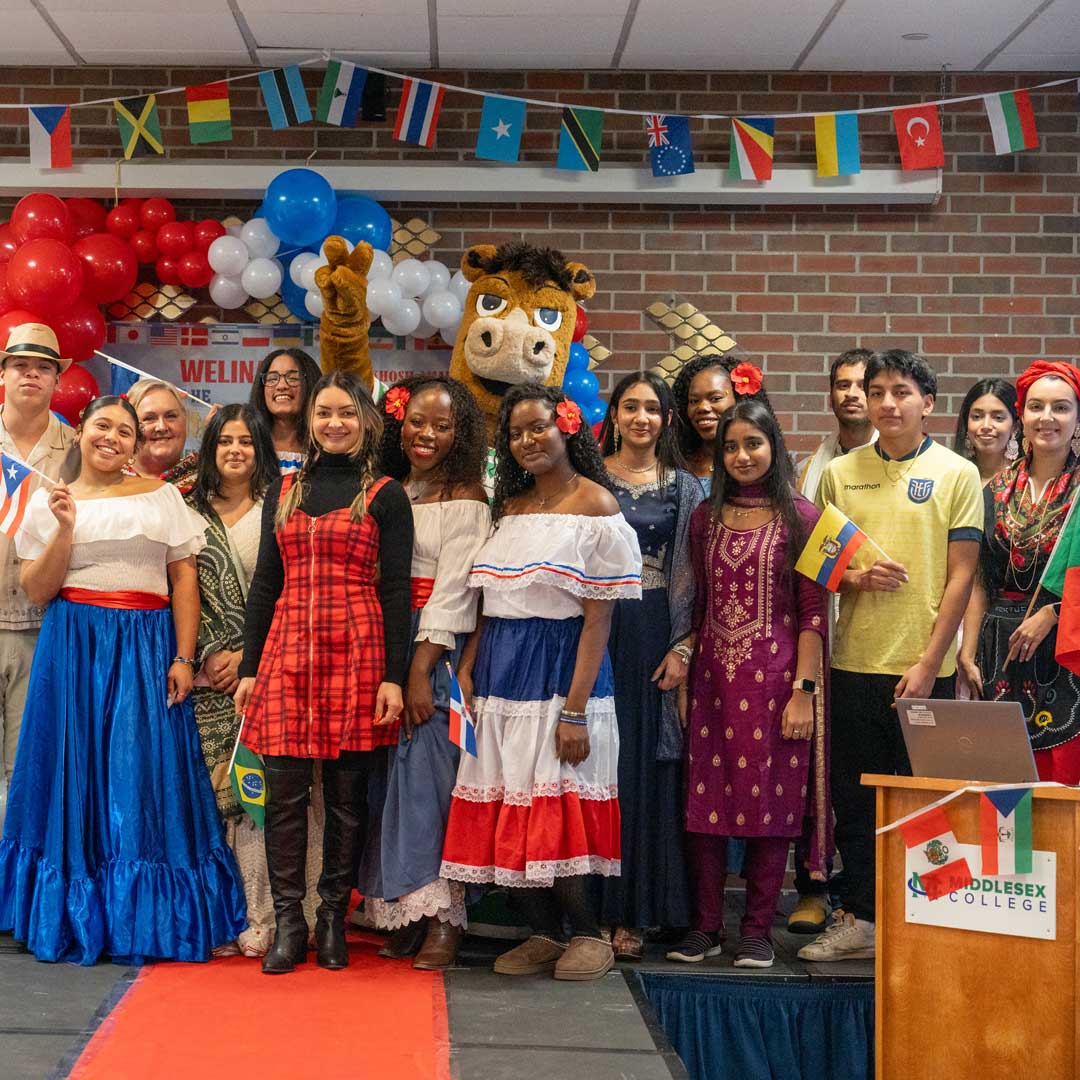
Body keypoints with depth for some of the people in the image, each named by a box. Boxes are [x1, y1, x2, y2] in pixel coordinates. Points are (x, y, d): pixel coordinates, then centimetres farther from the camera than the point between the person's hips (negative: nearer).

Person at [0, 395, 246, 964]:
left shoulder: (161, 496, 8)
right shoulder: (51, 502, 8)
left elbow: (184, 580, 4)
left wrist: (183, 657, -5)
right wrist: (66, 529, -10)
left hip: (147, 651, 0)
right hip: (74, 650, 0)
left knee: (144, 778, -1)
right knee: (77, 774, 2)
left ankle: (144, 921, 9)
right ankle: (75, 918, 13)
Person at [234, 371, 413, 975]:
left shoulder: (385, 496, 4)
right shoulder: (284, 491, 14)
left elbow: (396, 590, 0)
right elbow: (265, 582, 14)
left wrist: (394, 676, -8)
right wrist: (251, 667, 8)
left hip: (357, 651, -3)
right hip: (287, 647, 3)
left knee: (348, 793, 3)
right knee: (285, 790, -1)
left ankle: (334, 917, 14)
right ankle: (288, 921, 8)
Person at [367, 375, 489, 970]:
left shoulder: (466, 501, -4)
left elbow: (452, 590, -10)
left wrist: (421, 672, -16)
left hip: (439, 651, -5)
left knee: (430, 771, -8)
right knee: (392, 773, 4)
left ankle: (443, 916, -3)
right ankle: (404, 912, 11)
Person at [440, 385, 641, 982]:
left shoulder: (595, 506, -6)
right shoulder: (510, 506, 14)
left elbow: (598, 619, -11)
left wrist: (575, 709, -17)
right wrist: (466, 672, 2)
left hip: (561, 667, -6)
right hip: (500, 670, 6)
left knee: (557, 813, -7)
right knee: (509, 813, 6)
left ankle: (588, 933, 12)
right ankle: (545, 934, 18)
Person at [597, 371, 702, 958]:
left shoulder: (685, 488, 9)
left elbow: (695, 577, 6)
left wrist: (682, 648, -4)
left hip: (656, 639, 1)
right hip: (593, 632, -1)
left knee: (648, 770, 2)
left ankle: (630, 913, 10)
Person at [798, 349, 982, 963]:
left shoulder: (957, 474, 0)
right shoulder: (840, 473, 8)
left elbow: (961, 576, -4)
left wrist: (928, 663, -10)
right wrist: (856, 577, -10)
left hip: (924, 666, -3)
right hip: (854, 660, 3)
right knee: (855, 797, 8)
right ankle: (859, 919, 19)